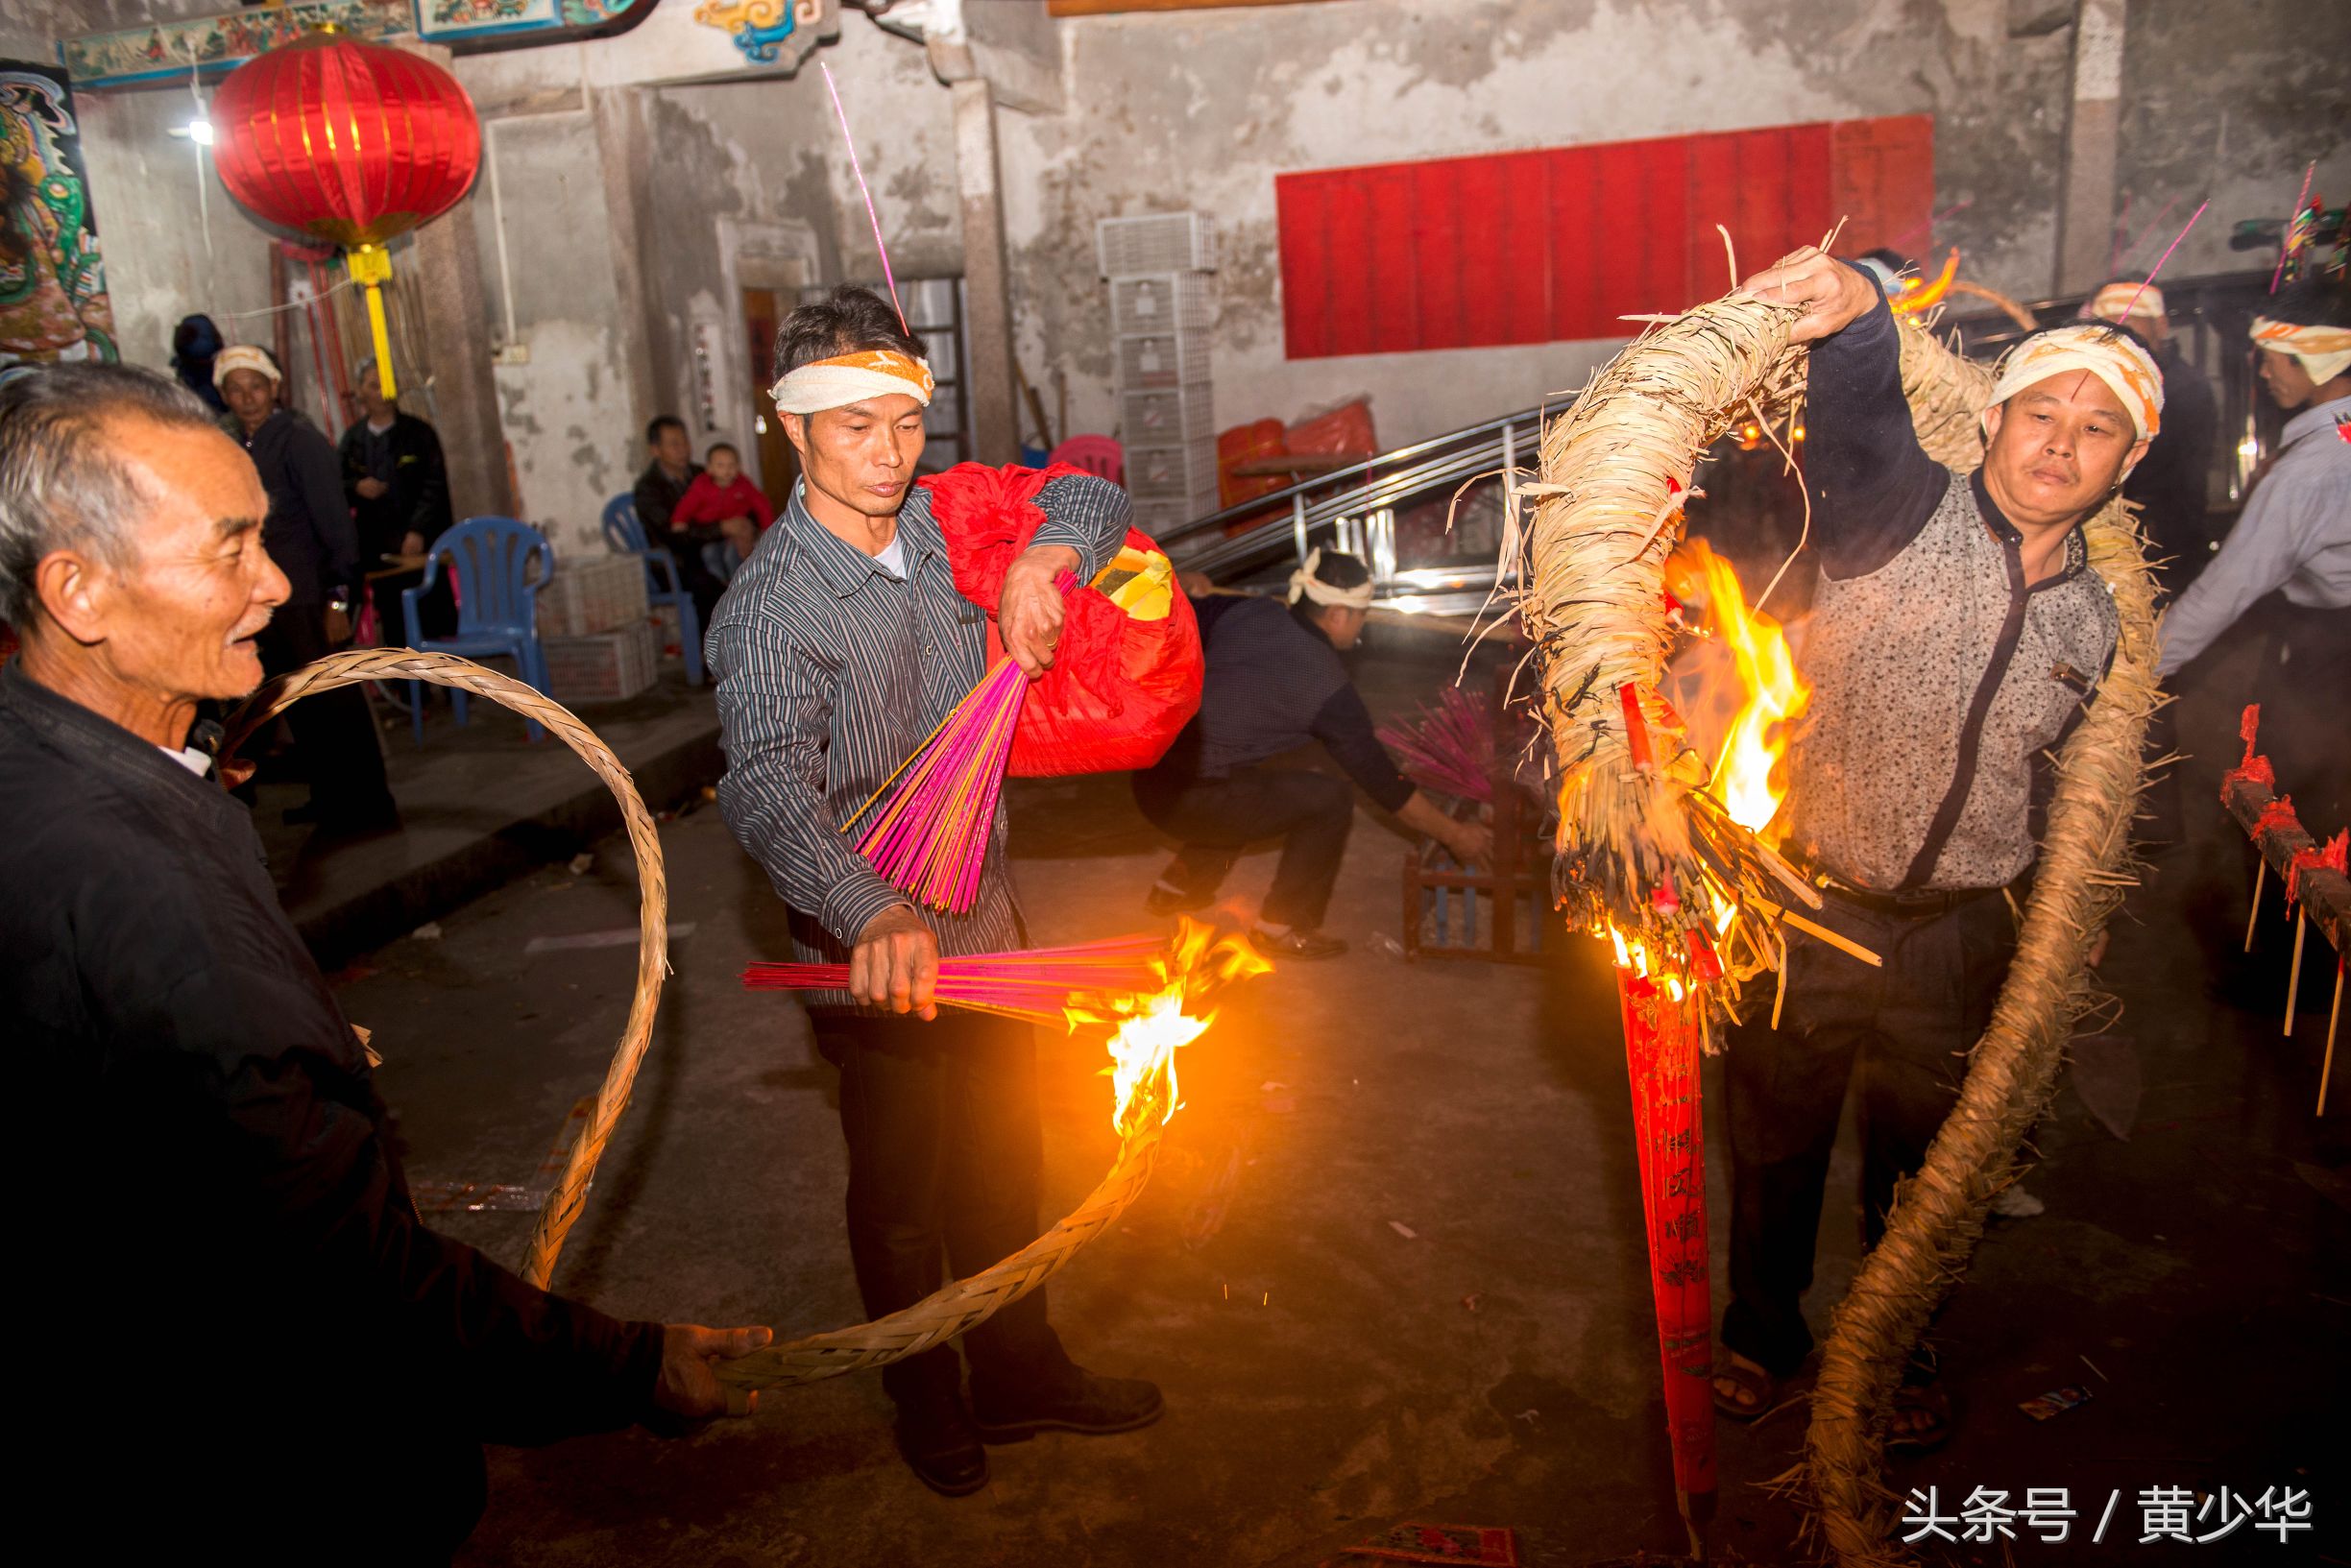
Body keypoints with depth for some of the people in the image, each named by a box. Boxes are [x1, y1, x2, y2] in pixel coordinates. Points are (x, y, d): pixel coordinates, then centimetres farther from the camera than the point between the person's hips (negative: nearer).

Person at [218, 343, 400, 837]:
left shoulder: (300, 440, -10)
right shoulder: (240, 448, 12)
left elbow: (335, 522, -14)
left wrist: (338, 600, -17)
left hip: (309, 600, -8)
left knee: (335, 704, -3)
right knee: (301, 707, 14)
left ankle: (365, 809, 4)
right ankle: (329, 800, 25)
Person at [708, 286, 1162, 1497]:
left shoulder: (939, 522, -3)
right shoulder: (772, 606, -22)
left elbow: (1097, 500, 8)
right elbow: (771, 790, -37)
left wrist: (1044, 558, -16)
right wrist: (875, 918, -55)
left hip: (984, 920, 6)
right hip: (878, 950, -6)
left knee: (1003, 1170, 22)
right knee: (902, 1196, 15)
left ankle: (1020, 1374, 44)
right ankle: (927, 1399, 40)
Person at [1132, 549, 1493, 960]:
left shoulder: (1247, 612, 5)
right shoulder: (1329, 687, -10)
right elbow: (1382, 780, -3)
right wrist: (1454, 835, 8)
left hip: (1151, 779, 8)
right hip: (1191, 802, -8)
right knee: (1330, 801, -2)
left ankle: (1181, 883, 36)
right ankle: (1283, 927, 6)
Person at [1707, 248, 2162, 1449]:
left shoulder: (2093, 625, 3)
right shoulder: (1903, 512, -11)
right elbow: (1858, 416, -30)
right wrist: (1860, 312, -50)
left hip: (1954, 940, 4)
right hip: (1806, 910, -3)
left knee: (1920, 1163, 19)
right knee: (1777, 1142, 15)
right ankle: (1762, 1328, 40)